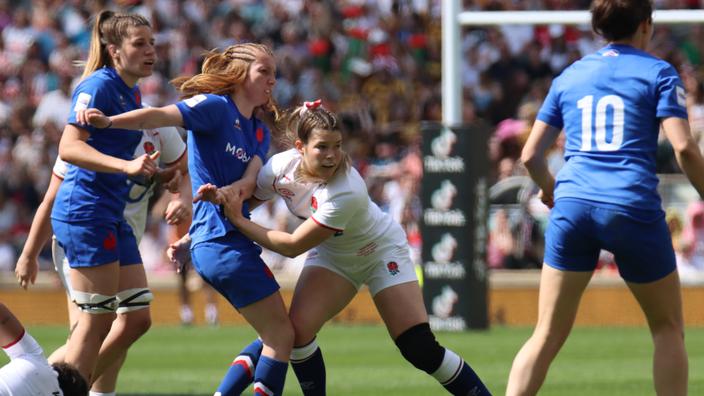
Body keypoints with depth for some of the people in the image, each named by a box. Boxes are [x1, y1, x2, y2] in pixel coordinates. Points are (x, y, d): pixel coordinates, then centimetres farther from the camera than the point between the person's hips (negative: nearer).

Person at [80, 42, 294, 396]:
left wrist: (233, 189, -27)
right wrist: (109, 121, -41)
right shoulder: (215, 107, -7)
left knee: (276, 337, 16)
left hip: (230, 242, 9)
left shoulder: (260, 132, 16)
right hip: (224, 243, -9)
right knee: (282, 336, -5)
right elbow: (162, 116, -24)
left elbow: (252, 176, -3)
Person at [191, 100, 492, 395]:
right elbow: (244, 201, -4)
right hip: (331, 255, 5)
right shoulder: (281, 167, -24)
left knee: (420, 348, -13)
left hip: (381, 252, -5)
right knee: (297, 330, -17)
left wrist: (238, 221, -28)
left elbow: (293, 246, -32)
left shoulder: (347, 192, -38)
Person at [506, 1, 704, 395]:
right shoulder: (659, 72, 4)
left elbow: (531, 155, 16)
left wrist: (550, 187, 36)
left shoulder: (569, 77, 16)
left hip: (573, 205, 3)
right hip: (634, 208, -3)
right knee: (668, 328, 15)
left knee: (547, 336, 5)